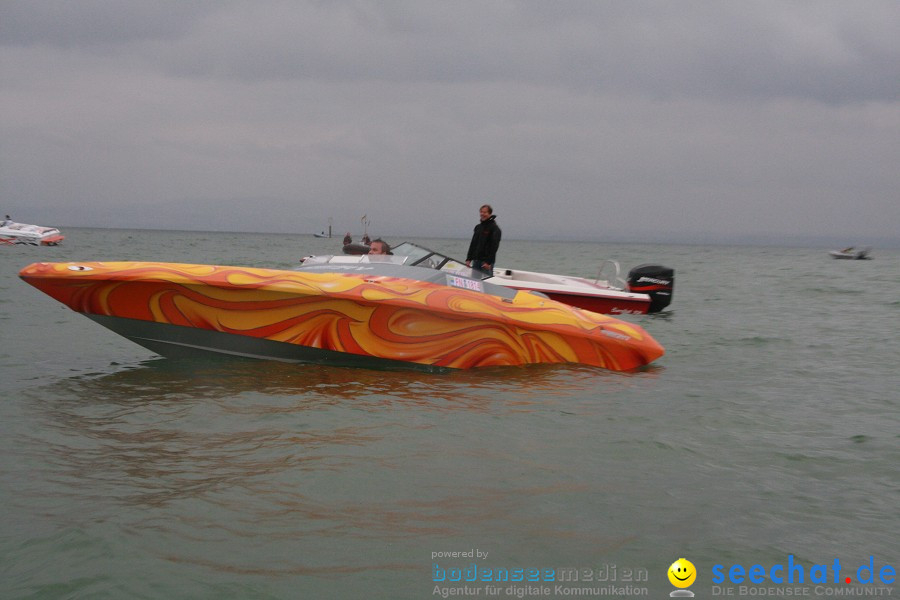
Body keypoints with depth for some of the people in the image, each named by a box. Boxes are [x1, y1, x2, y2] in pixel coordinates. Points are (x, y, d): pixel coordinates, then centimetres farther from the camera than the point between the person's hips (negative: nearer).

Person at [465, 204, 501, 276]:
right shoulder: (478, 227, 16)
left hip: (487, 262, -7)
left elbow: (494, 246, -13)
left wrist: (488, 262, -20)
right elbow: (473, 244, 19)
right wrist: (468, 259, 10)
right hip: (476, 260, 7)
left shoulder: (494, 228, -6)